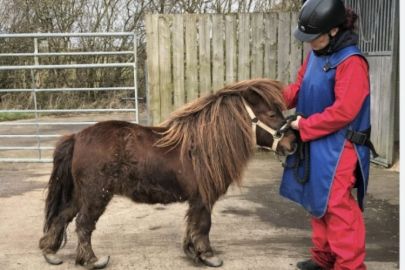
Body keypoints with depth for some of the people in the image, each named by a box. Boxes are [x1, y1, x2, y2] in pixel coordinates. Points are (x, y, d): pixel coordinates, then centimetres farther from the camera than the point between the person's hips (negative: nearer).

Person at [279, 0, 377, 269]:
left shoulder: (351, 62, -20)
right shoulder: (315, 54, 6)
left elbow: (343, 111, -24)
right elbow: (300, 86, 13)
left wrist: (304, 126, -16)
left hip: (338, 148, -9)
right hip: (315, 143, 9)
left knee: (338, 207, -4)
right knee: (319, 202, 17)